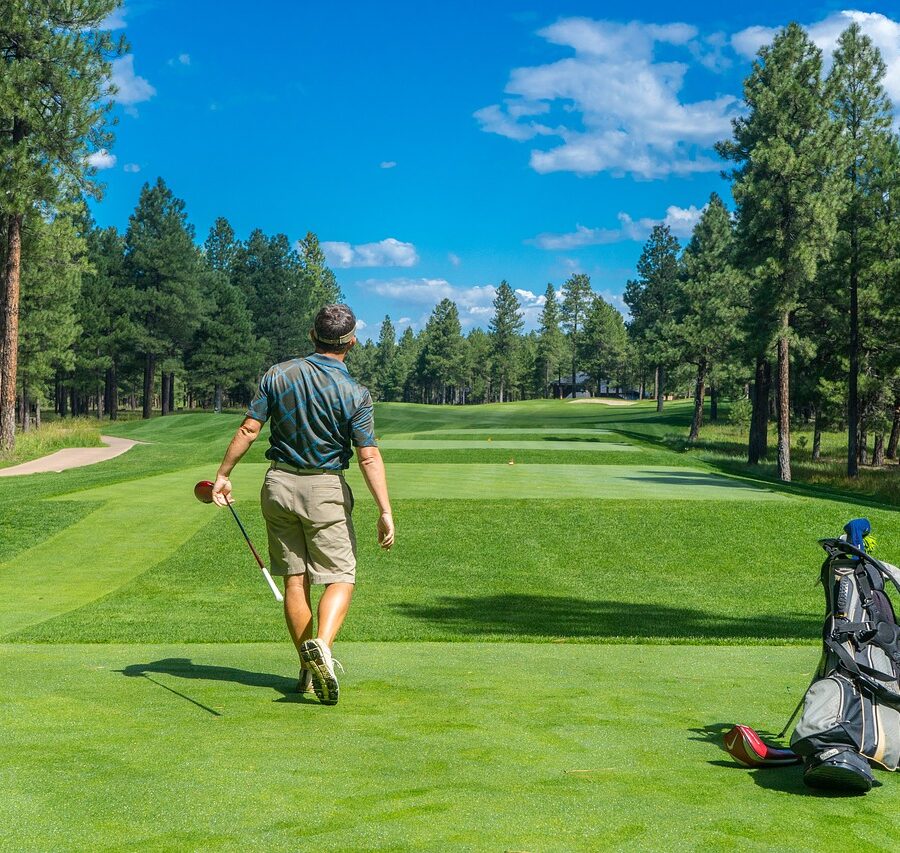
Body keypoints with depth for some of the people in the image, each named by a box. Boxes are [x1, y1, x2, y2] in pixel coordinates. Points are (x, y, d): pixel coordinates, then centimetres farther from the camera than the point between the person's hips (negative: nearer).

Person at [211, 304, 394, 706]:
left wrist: (223, 475, 5)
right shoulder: (355, 393, -10)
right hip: (325, 490, -3)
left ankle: (308, 670, 13)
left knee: (295, 579, 9)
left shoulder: (278, 375, -2)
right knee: (341, 577, 2)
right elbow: (369, 456, -15)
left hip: (279, 484, 3)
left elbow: (248, 429, -4)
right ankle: (321, 644, -24)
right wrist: (385, 511, -15)